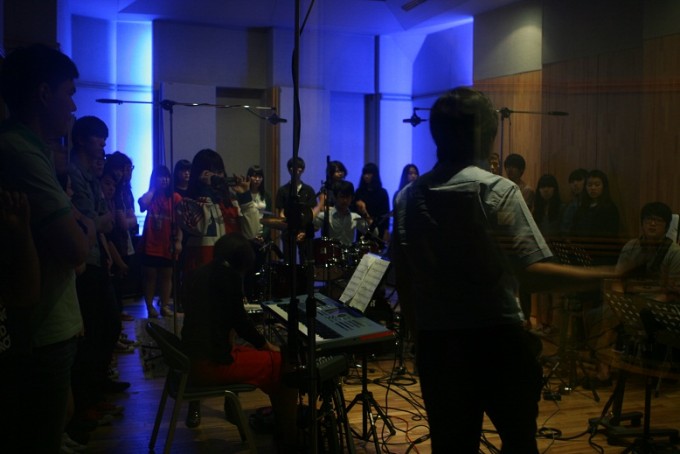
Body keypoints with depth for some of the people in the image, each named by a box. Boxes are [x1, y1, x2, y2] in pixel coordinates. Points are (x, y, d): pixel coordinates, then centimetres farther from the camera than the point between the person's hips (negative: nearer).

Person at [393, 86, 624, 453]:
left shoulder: (408, 197, 3)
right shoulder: (497, 191, -11)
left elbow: (403, 284, 7)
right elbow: (532, 274, -18)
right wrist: (594, 276, -7)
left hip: (435, 342, 4)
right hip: (497, 338, -4)